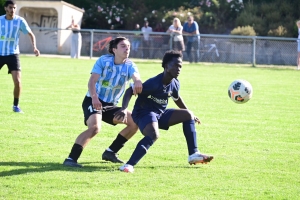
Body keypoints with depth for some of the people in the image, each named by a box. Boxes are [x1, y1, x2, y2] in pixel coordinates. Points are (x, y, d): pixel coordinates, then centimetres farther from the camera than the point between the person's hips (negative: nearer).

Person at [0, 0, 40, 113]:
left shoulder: (20, 21, -7)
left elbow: (31, 34, 2)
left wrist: (34, 47, -13)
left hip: (12, 54, -1)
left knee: (17, 81, -12)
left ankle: (16, 106, 5)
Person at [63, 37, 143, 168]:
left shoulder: (129, 65, -3)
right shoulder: (104, 60, -11)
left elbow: (135, 75, -27)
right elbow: (92, 81, -21)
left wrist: (138, 82, -53)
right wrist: (94, 98, -40)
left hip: (111, 105, 6)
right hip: (93, 101, -6)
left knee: (135, 122, 0)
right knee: (95, 127, -31)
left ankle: (110, 152, 12)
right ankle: (71, 159, -34)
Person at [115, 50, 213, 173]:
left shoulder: (174, 84, 0)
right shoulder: (154, 83, -24)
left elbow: (177, 98, 24)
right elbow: (130, 91, -23)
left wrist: (191, 114, 33)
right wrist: (124, 109, -39)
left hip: (161, 113, 9)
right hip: (144, 112, -9)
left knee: (187, 115, 7)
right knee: (154, 135, -37)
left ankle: (193, 154, 6)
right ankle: (129, 165, -42)